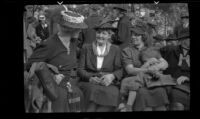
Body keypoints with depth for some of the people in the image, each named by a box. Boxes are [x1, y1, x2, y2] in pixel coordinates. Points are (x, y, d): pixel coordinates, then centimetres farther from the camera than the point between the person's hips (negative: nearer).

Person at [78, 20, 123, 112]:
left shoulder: (115, 50, 17)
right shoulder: (86, 48, 16)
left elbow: (119, 70, 8)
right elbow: (81, 69, 9)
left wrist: (112, 76, -15)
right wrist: (90, 78, -12)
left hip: (108, 83, 0)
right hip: (89, 83, 0)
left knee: (112, 92, -35)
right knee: (94, 90, -36)